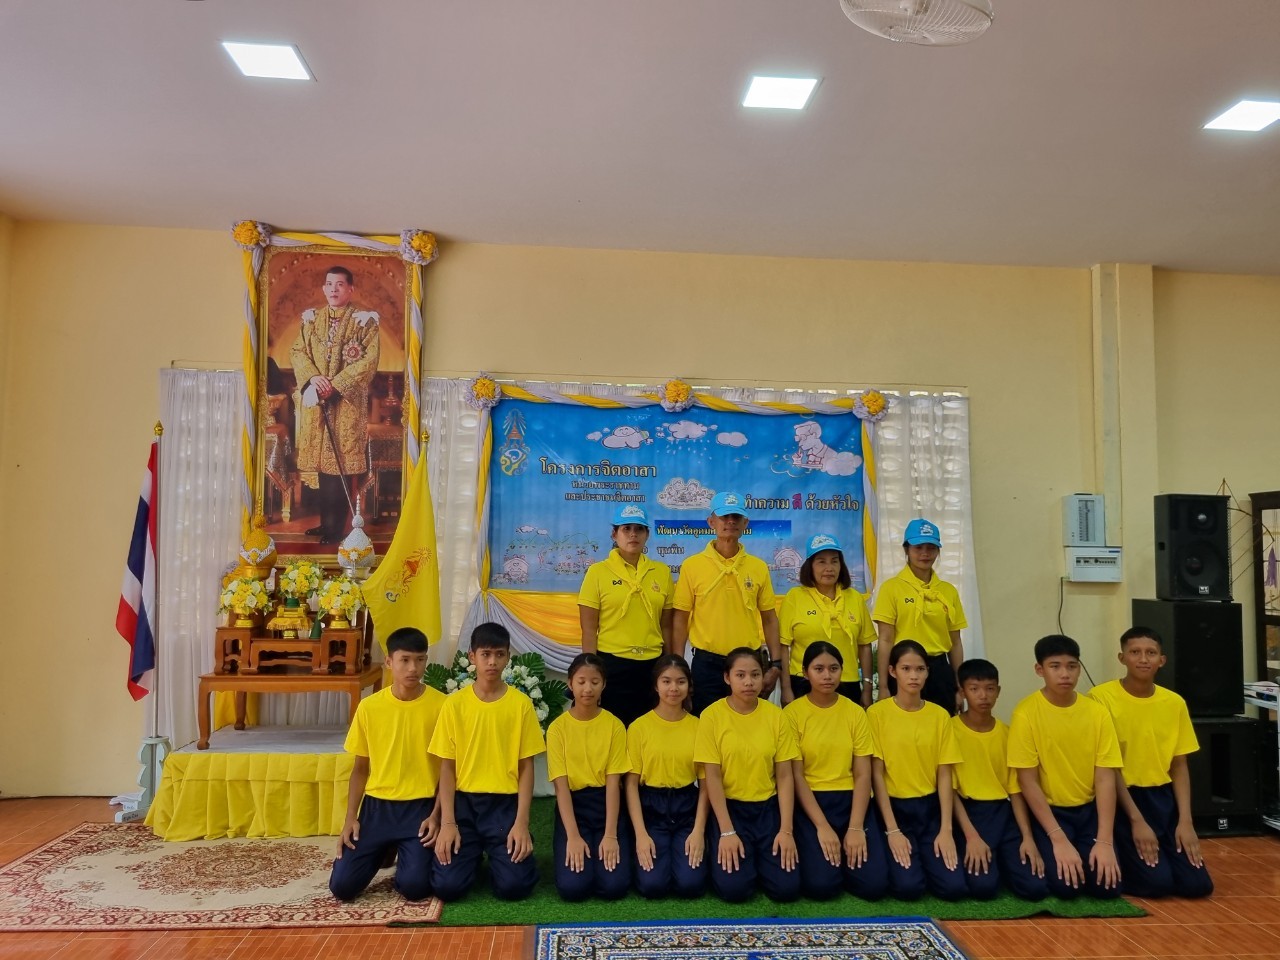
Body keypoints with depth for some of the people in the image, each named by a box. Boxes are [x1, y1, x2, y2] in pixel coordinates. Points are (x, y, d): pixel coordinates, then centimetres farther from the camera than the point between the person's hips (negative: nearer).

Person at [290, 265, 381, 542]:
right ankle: (326, 522, 18)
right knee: (319, 460, 7)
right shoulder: (311, 318, 13)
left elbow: (369, 361, -9)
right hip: (315, 400, 4)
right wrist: (313, 377, -11)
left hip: (347, 402, -4)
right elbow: (297, 351, 9)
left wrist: (336, 384, -15)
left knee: (340, 462, -4)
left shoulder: (364, 320, -1)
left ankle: (335, 527, 4)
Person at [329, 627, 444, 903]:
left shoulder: (441, 705, -7)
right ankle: (383, 852, 23)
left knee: (415, 886, -20)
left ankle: (410, 855, 17)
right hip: (377, 806, 2)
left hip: (421, 807, -2)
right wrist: (350, 818, -2)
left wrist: (436, 815, -11)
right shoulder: (369, 707, -1)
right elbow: (360, 768, 8)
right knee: (342, 885, -9)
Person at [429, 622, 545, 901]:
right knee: (447, 885, -15)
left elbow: (526, 767, -1)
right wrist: (447, 822, -9)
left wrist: (521, 822, -11)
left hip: (505, 803, -1)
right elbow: (447, 768, 1)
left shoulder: (521, 703, -3)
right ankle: (474, 854, 19)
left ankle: (499, 854, 18)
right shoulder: (454, 703, -2)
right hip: (464, 802, 1)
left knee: (514, 885, -17)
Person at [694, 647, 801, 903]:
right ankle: (728, 853, 15)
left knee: (787, 888, -11)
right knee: (733, 888, -18)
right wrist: (727, 832, -15)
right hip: (729, 807, -2)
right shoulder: (712, 716, -10)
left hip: (768, 807, 2)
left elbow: (784, 776, -1)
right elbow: (712, 778, -10)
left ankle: (758, 857, 20)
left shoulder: (775, 716, -4)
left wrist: (786, 829, -9)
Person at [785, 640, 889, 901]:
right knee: (820, 884, -21)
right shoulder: (792, 713, -5)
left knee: (874, 883, -15)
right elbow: (796, 776, -7)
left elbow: (863, 774, 0)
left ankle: (846, 851, 17)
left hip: (850, 800, 3)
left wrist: (856, 827, -12)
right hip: (810, 802, -2)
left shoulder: (856, 713, 4)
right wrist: (822, 827, -16)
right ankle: (813, 851, 13)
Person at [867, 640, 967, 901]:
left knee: (954, 886, -14)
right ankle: (902, 861, 13)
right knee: (908, 886, -21)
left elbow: (944, 775, 1)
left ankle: (924, 856, 16)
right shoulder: (877, 713, -8)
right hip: (894, 807, -3)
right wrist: (892, 830, -13)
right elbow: (877, 774, -8)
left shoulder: (939, 715, 2)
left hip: (930, 808, 3)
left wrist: (946, 829, -8)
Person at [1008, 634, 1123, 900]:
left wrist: (1104, 841, -15)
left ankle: (1094, 853, 18)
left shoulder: (1097, 712, -6)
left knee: (1108, 884, -14)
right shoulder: (1026, 713, -15)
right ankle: (1052, 853, 13)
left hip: (1090, 809, 3)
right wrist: (1059, 839, -19)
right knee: (1065, 884, -20)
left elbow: (1105, 779, -7)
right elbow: (1028, 782, -14)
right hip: (1049, 810, -3)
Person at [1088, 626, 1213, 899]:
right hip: (1120, 797, -5)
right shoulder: (1102, 697, -11)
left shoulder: (1175, 703, 4)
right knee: (1157, 881, -17)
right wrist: (1136, 821, -15)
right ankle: (1114, 864, 14)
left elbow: (1179, 766, 7)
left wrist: (1185, 821, -5)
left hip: (1162, 797, 5)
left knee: (1197, 883, -7)